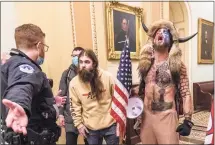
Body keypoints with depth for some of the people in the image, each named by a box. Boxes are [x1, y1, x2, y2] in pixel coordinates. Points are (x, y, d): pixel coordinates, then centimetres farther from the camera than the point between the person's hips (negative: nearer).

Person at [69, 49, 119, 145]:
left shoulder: (107, 77, -12)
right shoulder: (74, 83, -9)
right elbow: (74, 106, -1)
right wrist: (79, 124, -1)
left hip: (110, 124, 0)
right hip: (90, 128, 1)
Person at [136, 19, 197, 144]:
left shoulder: (177, 65, -4)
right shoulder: (145, 64, 6)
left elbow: (186, 94, -6)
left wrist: (188, 121, -11)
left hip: (167, 116, -3)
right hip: (146, 115, 4)